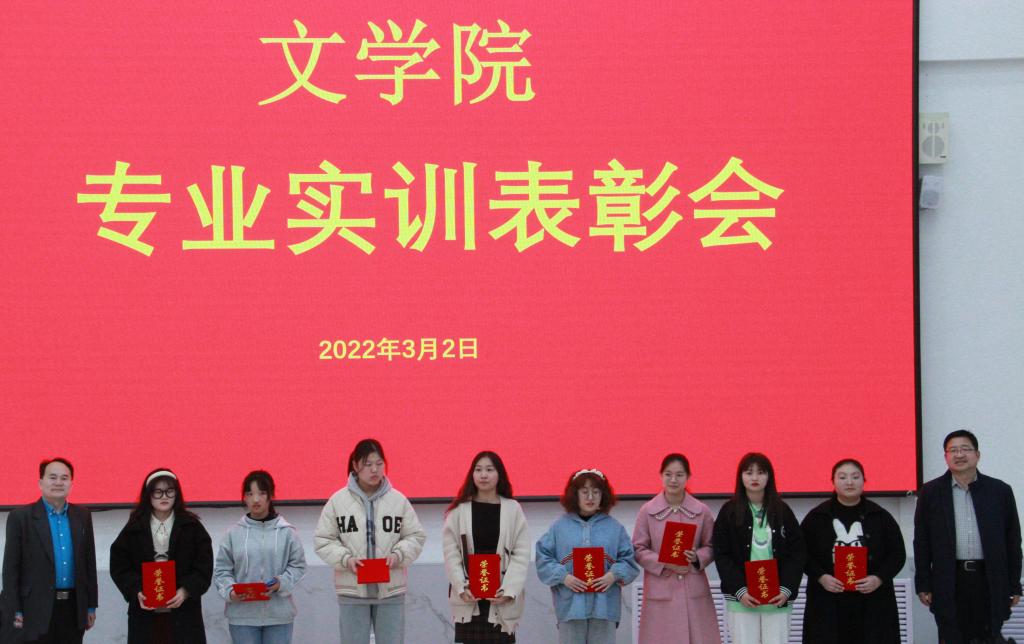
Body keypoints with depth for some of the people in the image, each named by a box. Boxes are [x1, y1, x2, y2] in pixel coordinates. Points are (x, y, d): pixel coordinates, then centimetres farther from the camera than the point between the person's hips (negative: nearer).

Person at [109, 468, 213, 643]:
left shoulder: (192, 527, 4)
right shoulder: (134, 529, 6)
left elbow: (204, 568, 1)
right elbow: (119, 567, 4)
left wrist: (185, 591, -15)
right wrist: (136, 591, -12)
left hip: (183, 616, 0)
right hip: (145, 616, 1)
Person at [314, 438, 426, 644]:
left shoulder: (398, 500, 2)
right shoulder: (338, 500, 0)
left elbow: (416, 536, 6)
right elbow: (323, 540, 3)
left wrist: (398, 555, -13)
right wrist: (345, 559, -13)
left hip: (390, 590, 1)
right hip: (352, 590, -1)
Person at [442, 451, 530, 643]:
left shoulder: (513, 509, 3)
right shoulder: (459, 510, 4)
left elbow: (521, 555, -2)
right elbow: (451, 554, 0)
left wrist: (509, 590, -12)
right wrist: (461, 587, -12)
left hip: (502, 598, 0)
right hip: (468, 598, 0)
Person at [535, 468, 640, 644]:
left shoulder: (614, 527, 7)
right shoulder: (560, 527, 4)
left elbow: (629, 560, 6)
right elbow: (543, 559, 2)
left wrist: (614, 575, -12)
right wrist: (563, 577, -12)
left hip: (604, 608, 1)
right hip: (570, 607, -1)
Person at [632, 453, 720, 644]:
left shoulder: (702, 511, 2)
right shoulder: (647, 511, 0)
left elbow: (711, 547, 9)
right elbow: (638, 550, 2)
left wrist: (697, 557, -13)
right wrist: (664, 563, -13)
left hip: (695, 591, 1)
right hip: (660, 592, -1)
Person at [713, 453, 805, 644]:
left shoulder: (782, 511, 8)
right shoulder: (729, 511, 4)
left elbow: (797, 553, 5)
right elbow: (721, 555, -1)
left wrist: (786, 589, -8)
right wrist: (739, 590, -11)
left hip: (778, 598, 1)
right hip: (741, 598, -1)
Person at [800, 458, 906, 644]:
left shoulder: (880, 516, 7)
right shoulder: (817, 517, 6)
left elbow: (897, 553, 7)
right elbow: (803, 554, 5)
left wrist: (879, 578, -9)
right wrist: (821, 577, -11)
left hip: (872, 602, 1)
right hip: (828, 604, -1)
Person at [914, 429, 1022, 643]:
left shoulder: (1000, 491, 6)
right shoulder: (931, 492, 5)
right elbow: (921, 541, 5)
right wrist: (923, 584, 1)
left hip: (990, 580, 0)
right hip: (949, 583, 0)